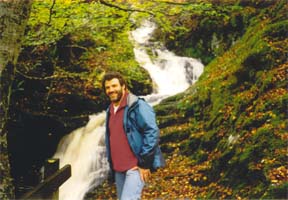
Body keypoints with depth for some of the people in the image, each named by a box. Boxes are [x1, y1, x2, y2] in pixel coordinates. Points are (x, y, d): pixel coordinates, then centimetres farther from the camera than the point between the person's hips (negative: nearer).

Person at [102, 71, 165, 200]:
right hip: (118, 168, 8)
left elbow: (152, 132, -16)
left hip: (136, 166, -8)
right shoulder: (110, 110, 15)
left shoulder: (137, 105, -10)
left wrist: (144, 163, -17)